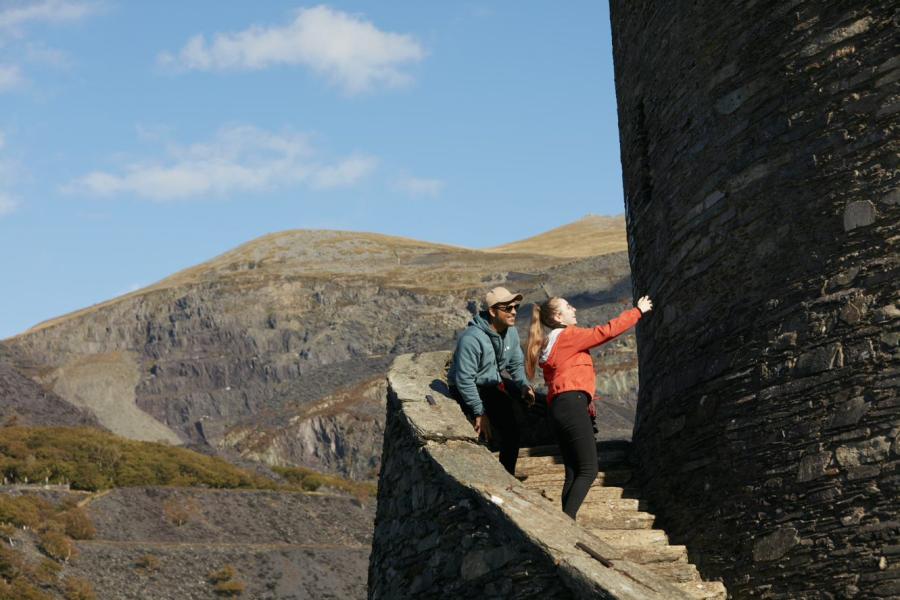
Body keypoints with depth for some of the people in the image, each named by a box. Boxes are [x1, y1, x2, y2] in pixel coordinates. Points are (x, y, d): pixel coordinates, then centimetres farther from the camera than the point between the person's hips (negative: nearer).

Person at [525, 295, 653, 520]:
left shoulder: (548, 346, 23)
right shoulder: (568, 336, -3)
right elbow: (607, 331, -4)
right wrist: (638, 311, 6)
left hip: (558, 409, 9)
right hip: (573, 406, -9)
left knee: (573, 473, 7)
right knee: (588, 471, -9)